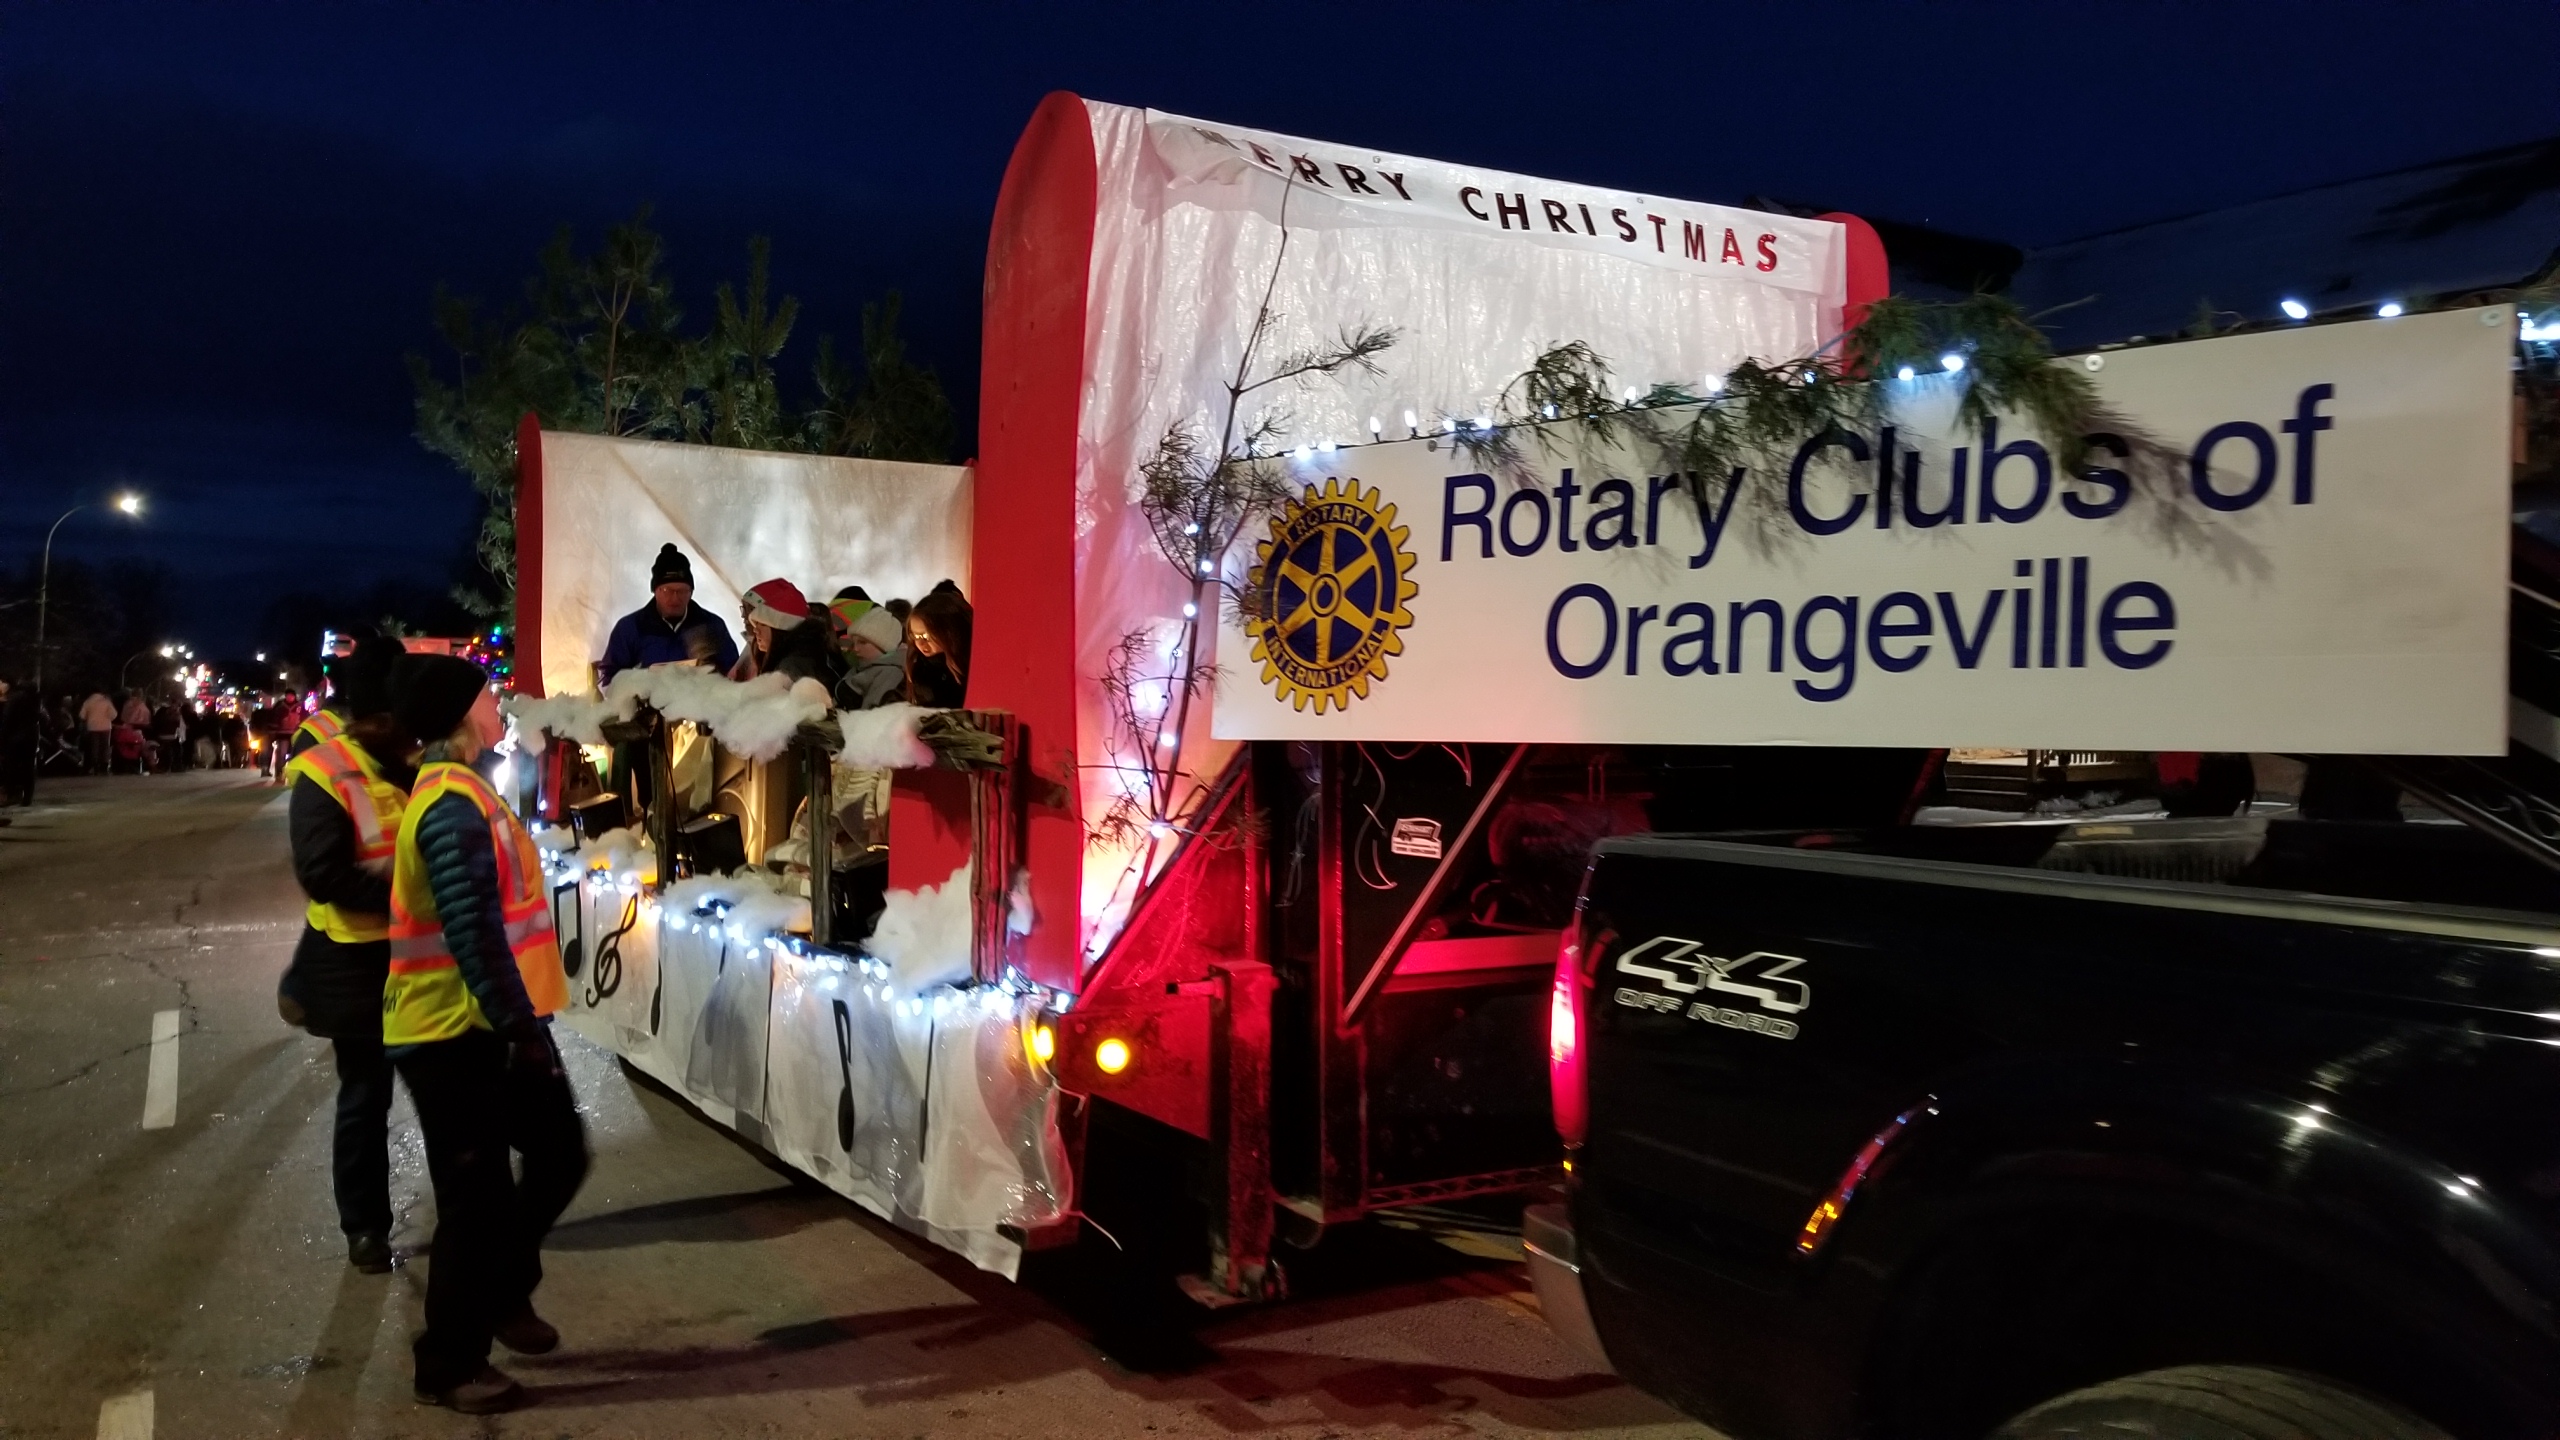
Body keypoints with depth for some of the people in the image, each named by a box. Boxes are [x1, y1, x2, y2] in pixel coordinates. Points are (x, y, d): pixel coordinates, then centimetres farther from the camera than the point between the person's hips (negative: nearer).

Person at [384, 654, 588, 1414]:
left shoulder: (458, 793, 13)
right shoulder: (453, 806, -20)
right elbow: (472, 937, -25)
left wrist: (523, 1024, 21)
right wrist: (520, 1030, -23)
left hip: (489, 1026, 10)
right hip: (458, 1035, -10)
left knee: (559, 1155, 16)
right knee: (477, 1196, 2)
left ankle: (502, 1293, 34)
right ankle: (449, 1364, 17)